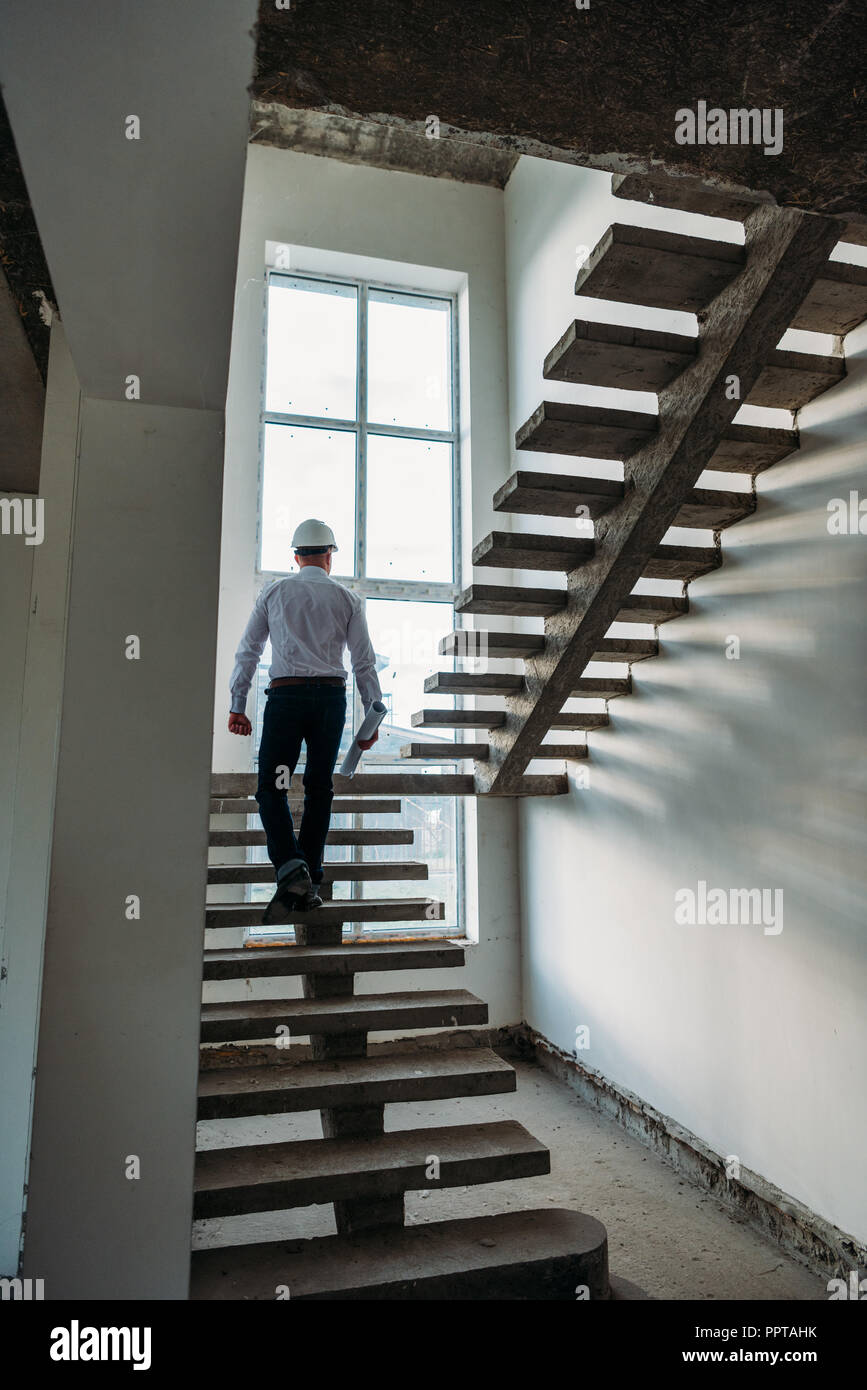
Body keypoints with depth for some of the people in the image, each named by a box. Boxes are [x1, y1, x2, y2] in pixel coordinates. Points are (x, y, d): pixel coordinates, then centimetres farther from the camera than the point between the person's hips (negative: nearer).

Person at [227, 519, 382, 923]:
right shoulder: (347, 599, 10)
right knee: (319, 790, 9)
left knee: (271, 787, 1)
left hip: (285, 696, -1)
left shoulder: (273, 593, 10)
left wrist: (237, 706, 10)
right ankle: (310, 883, 10)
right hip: (331, 697, 2)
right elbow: (365, 662, 6)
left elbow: (247, 651, 7)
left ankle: (290, 869, -19)